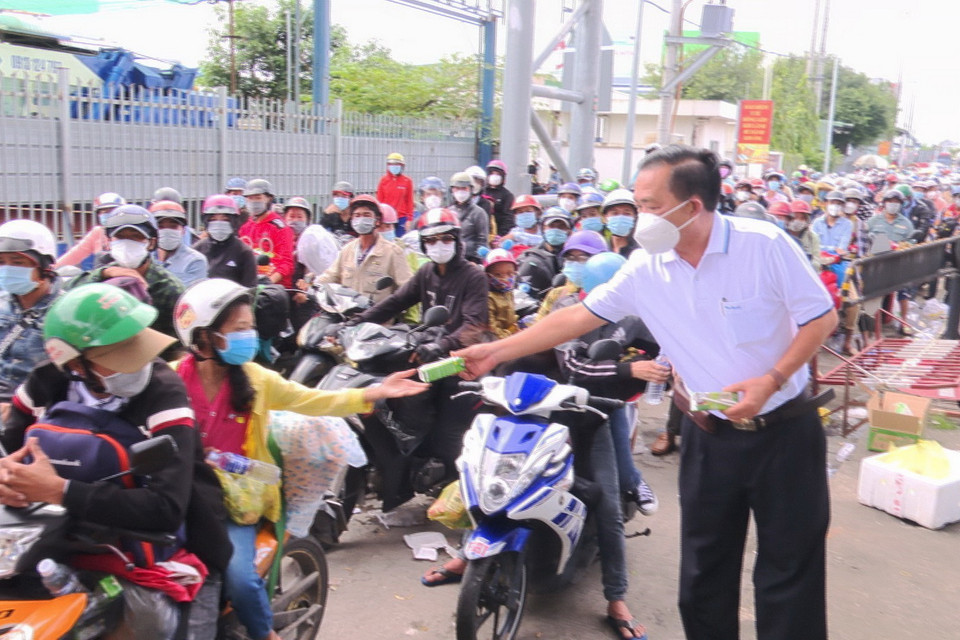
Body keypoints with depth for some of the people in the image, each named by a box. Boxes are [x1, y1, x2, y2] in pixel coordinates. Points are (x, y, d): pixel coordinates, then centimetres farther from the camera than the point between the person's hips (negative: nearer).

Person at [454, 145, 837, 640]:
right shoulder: (645, 268, -4)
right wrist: (497, 351, -3)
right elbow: (579, 316, 0)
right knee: (703, 569, 13)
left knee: (789, 567, 6)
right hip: (710, 436, 4)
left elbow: (821, 319, -10)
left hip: (784, 430, -3)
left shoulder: (764, 245, -16)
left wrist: (771, 381, -23)